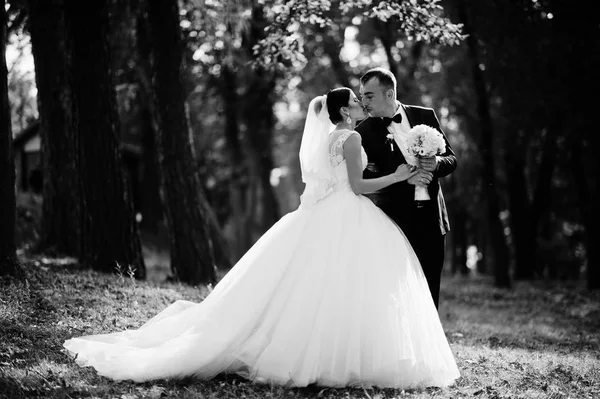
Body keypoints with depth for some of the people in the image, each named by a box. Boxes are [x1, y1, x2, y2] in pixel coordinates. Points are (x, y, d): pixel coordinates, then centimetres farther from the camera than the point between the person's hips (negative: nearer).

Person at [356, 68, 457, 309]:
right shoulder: (365, 132, -1)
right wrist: (407, 178, -22)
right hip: (397, 221, -3)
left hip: (432, 217, 3)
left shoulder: (424, 116, 6)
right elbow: (365, 178, -10)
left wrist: (436, 163, -14)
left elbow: (451, 158, 9)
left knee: (430, 293, 6)